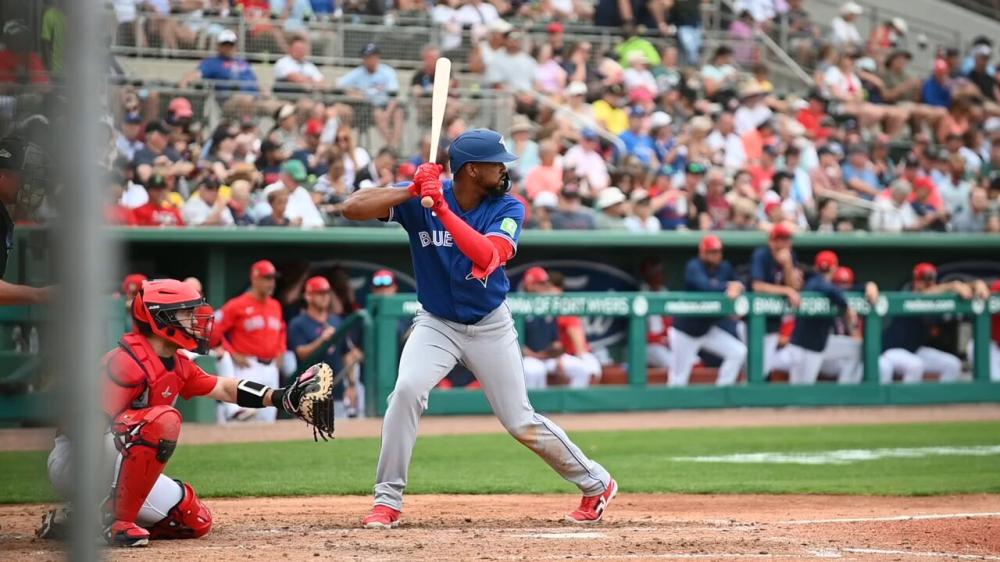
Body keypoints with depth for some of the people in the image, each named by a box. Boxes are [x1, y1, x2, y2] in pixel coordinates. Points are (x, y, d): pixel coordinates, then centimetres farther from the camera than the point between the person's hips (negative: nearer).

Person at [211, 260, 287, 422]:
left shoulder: (275, 306, 13)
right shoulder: (237, 305, -8)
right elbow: (214, 332, -8)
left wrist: (280, 352, 15)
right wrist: (233, 355, -11)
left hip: (271, 368, 7)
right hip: (248, 367, -7)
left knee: (267, 419, 9)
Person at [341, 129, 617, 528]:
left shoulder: (507, 209, -14)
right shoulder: (419, 200, -14)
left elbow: (487, 257, -33)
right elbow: (353, 209, -24)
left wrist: (441, 208, -39)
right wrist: (413, 191, -34)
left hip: (491, 326, 0)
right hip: (436, 323, 0)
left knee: (521, 423, 3)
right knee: (407, 391, -26)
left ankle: (596, 484, 25)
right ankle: (387, 501, -14)